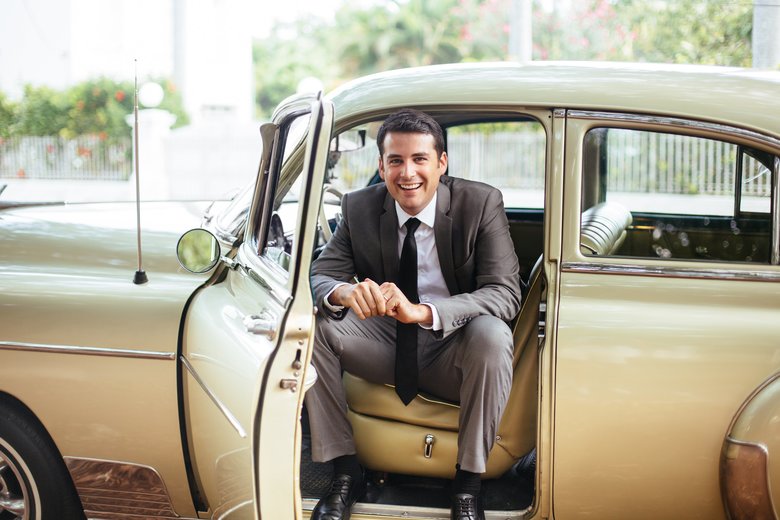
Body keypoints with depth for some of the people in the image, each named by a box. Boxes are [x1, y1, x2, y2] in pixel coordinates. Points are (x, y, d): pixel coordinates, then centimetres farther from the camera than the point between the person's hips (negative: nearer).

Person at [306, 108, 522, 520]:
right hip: (385, 345, 3)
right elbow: (319, 276, -7)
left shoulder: (481, 203, -13)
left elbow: (505, 293, -22)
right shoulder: (359, 208, -4)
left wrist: (423, 312, -39)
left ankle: (467, 484, -18)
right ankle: (346, 472, -10)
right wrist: (345, 292, -35)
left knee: (491, 333, -35)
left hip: (454, 352, -3)